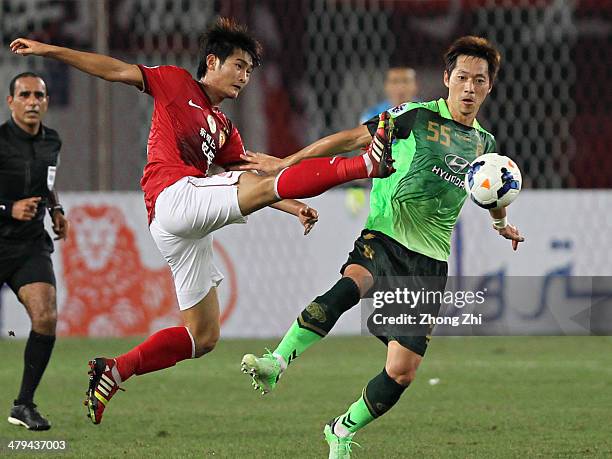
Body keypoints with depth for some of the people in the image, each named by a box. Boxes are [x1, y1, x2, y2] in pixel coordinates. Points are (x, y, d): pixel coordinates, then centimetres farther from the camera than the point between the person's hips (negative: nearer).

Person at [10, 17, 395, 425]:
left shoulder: (223, 129, 28)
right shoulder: (176, 84, 10)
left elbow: (250, 181, 21)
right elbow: (114, 70, 6)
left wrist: (296, 208, 6)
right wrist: (50, 51, 0)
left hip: (189, 229, 8)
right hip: (174, 195, -8)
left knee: (203, 337, 8)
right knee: (269, 185, -25)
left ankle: (113, 372, 12)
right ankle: (366, 164, -29)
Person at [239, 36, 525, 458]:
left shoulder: (484, 143, 14)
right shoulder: (419, 117, 0)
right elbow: (353, 138, -4)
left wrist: (501, 222, 52)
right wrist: (286, 163, -8)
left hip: (430, 260, 4)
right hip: (384, 237, -4)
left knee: (402, 371, -5)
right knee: (349, 287, -40)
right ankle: (276, 363, -43)